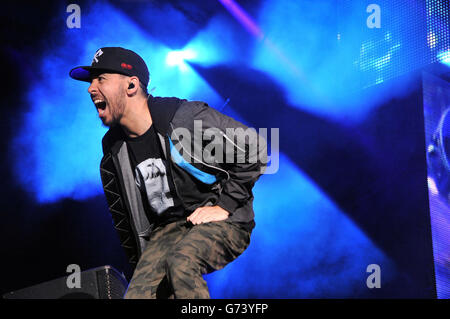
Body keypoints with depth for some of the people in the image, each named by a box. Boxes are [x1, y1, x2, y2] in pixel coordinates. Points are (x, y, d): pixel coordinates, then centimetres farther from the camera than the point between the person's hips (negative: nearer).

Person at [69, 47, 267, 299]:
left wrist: (224, 206, -12)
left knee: (181, 261, -35)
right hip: (167, 229, 5)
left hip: (220, 221, -5)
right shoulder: (113, 149, 7)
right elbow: (123, 216, 19)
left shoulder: (186, 117, -13)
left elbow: (254, 147, -10)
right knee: (138, 294, -19)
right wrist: (140, 266, 19)